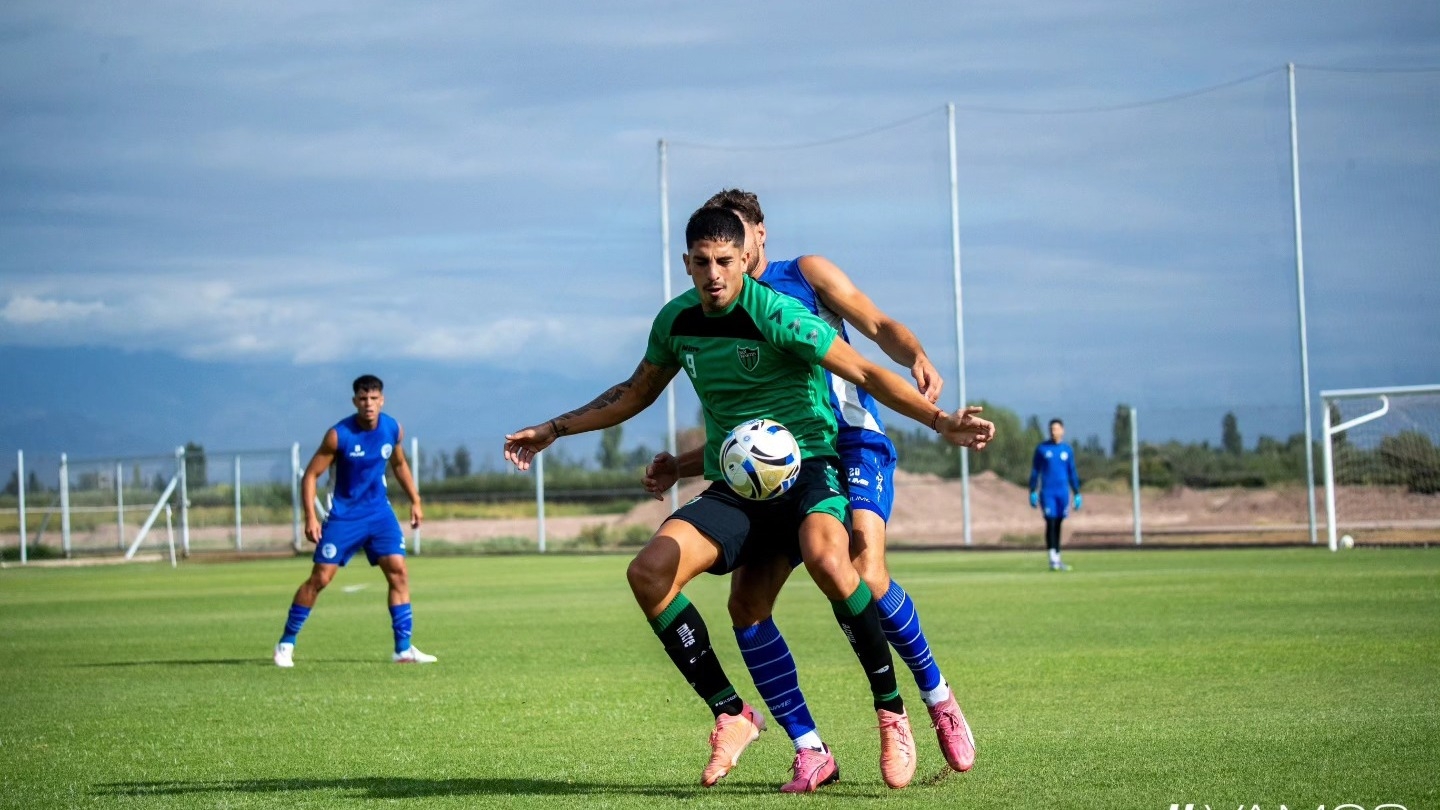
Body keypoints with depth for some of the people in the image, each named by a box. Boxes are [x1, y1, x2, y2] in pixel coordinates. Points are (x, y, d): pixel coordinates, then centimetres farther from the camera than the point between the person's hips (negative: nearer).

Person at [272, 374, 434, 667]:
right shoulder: (339, 435, -17)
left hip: (380, 512, 4)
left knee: (398, 572, -7)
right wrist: (311, 517, -20)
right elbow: (311, 474, -12)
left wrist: (415, 501, 15)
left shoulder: (393, 430, -3)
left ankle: (404, 649, -2)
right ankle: (286, 643, 6)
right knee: (320, 577, -7)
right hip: (344, 516, -4)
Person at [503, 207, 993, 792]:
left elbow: (866, 374, -14)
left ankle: (891, 712, -20)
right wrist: (554, 430, 25)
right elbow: (636, 394, 24)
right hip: (733, 489, 6)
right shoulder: (676, 321, 5)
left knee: (825, 558, -39)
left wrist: (940, 421, -27)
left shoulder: (776, 315, -13)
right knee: (648, 572, -20)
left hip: (807, 469, -5)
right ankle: (731, 715, -6)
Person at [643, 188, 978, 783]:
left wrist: (918, 357, -22)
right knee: (746, 603, -11)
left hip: (852, 443, -5)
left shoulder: (806, 273, 8)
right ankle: (809, 749, -3)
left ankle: (937, 697, -6)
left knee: (864, 572, -28)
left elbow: (879, 327, 1)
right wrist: (677, 468, 4)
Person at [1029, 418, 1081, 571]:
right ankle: (1053, 560, -14)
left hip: (1063, 493, 2)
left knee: (1058, 525, 6)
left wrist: (1077, 494, 10)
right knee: (1050, 523, -11)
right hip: (1047, 493, -2)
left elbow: (1072, 473, 14)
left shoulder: (1067, 450, 9)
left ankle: (1057, 559, 11)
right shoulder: (1042, 448, 3)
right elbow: (1035, 471, 6)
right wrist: (1033, 492, 1)